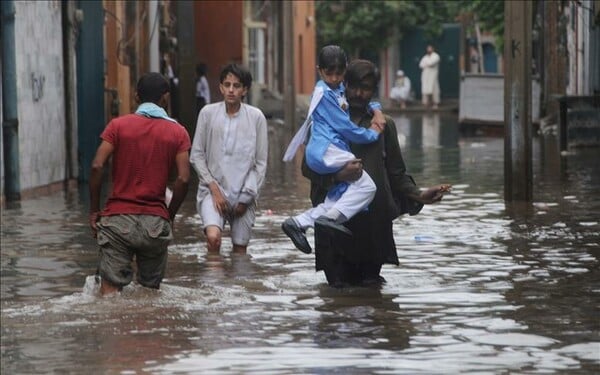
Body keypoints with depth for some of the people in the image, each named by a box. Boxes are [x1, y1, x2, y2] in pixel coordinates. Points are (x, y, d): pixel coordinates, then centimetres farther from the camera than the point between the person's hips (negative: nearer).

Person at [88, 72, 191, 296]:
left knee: (110, 289, -3)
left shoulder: (118, 126, 2)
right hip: (155, 222, 1)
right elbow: (183, 179, -5)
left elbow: (97, 166, -8)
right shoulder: (177, 133, 4)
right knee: (151, 289, 14)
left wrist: (94, 210, 0)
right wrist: (170, 215, 8)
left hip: (118, 218, -1)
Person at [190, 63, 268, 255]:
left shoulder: (256, 117, -2)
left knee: (240, 249, 6)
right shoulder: (208, 113, -2)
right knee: (213, 236, -24)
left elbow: (261, 162, 2)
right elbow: (196, 155, 2)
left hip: (243, 195, 1)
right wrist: (214, 188, -6)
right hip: (213, 190, -1)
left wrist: (247, 196, -3)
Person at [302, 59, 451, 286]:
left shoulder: (384, 125, 13)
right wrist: (337, 176, -17)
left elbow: (397, 173, 13)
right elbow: (308, 167, 1)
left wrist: (418, 195, -4)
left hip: (374, 220, 2)